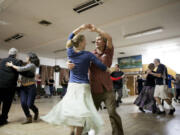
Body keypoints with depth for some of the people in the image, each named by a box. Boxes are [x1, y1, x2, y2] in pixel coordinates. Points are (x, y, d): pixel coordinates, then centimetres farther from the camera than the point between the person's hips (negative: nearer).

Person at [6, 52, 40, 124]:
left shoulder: (32, 65, -12)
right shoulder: (26, 65, 14)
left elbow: (21, 69, -22)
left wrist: (11, 65, -11)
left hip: (31, 87, -6)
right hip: (23, 87, 7)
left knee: (29, 104, -5)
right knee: (23, 103, -6)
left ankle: (36, 111, 29)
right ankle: (29, 118, 13)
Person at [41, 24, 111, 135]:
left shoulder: (70, 52, 2)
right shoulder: (88, 55, -9)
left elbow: (70, 37, 17)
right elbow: (101, 66, -6)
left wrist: (81, 28, 18)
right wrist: (111, 71, 12)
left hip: (72, 85, 5)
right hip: (83, 86, -4)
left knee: (70, 108, 18)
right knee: (82, 110, -1)